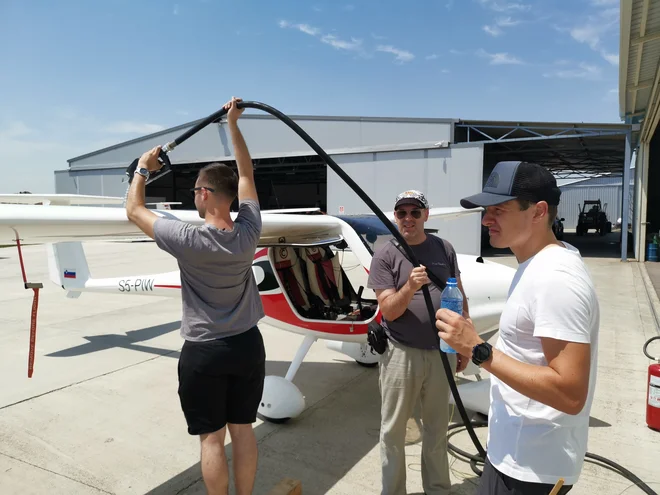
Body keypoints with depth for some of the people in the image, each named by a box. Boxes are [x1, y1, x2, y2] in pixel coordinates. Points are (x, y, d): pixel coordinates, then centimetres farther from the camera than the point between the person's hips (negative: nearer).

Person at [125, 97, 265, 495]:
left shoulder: (188, 241, -21)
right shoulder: (248, 233, -11)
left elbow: (134, 211, -4)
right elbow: (246, 174, 4)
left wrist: (143, 168, 11)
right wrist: (233, 124, 10)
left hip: (204, 352, -4)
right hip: (247, 345, 4)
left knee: (212, 438, 10)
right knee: (243, 430, 17)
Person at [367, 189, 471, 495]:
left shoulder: (444, 249, 3)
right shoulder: (385, 256, -7)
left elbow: (459, 298, 10)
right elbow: (389, 310, -12)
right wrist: (410, 287, -30)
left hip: (441, 353, 3)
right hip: (401, 354, -3)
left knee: (437, 429, 19)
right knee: (393, 430, 9)